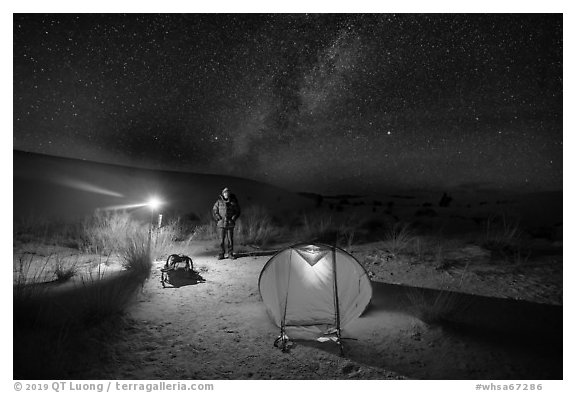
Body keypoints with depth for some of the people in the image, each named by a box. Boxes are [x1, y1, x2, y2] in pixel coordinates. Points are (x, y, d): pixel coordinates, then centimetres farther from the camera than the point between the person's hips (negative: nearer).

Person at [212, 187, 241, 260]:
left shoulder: (233, 201, 3)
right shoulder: (219, 201, 2)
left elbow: (237, 211, 8)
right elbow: (214, 211, 8)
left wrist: (233, 219, -3)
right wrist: (218, 219, -3)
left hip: (230, 224, 0)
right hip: (221, 223, 0)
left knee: (230, 239, 2)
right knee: (222, 239, 1)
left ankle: (230, 254, 11)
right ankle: (221, 254, 9)